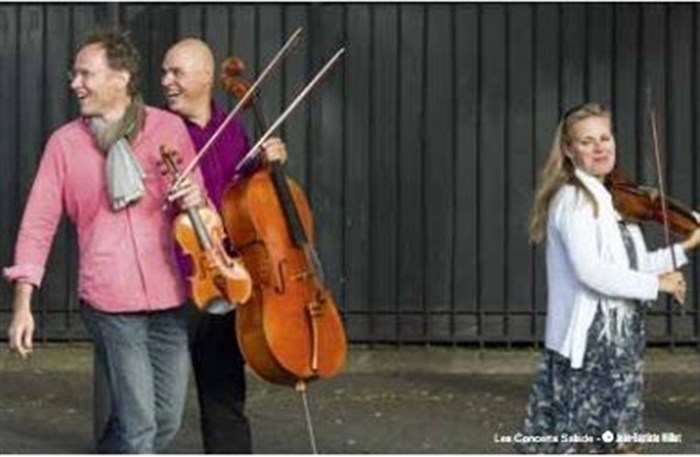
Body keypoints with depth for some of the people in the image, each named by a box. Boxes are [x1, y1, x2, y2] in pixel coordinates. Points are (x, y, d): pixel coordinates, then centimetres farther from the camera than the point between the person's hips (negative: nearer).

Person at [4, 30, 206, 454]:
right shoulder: (65, 143, 2)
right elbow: (39, 224, 3)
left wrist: (197, 199, -12)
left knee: (168, 419, 10)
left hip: (170, 296, 3)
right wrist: (23, 303, -4)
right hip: (109, 301, -3)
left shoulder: (169, 128, 4)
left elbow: (197, 206, 13)